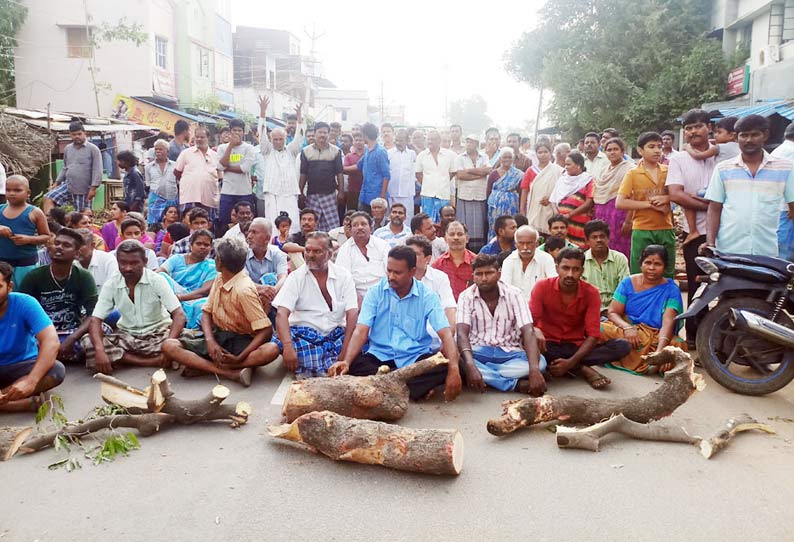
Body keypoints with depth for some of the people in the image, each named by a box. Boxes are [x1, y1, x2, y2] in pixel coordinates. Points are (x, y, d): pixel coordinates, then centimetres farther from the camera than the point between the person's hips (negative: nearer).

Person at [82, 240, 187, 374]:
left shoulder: (157, 280, -15)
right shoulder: (111, 285, -8)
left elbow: (179, 315, -22)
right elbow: (95, 320, -13)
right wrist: (100, 350, -33)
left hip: (158, 332, -3)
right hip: (127, 335, 3)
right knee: (88, 342, -25)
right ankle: (156, 361, -27)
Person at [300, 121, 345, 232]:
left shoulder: (335, 151, 4)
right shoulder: (306, 151, 6)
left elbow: (339, 173, 4)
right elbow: (303, 174, 7)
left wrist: (341, 192, -1)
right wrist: (300, 192, 4)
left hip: (329, 194, -1)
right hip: (312, 195, 1)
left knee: (333, 226, -4)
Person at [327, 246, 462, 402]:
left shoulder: (427, 296, -3)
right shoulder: (375, 293, -1)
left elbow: (445, 334, -13)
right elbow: (361, 331, -10)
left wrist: (454, 369, -30)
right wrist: (346, 362, -28)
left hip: (415, 359, 0)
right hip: (379, 357, 1)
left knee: (444, 366, -29)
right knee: (354, 364, -30)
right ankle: (419, 386, -25)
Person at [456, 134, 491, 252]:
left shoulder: (484, 157, 10)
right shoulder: (460, 158, 5)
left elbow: (488, 171, -7)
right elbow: (460, 175, -9)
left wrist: (469, 170, -7)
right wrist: (480, 173, -7)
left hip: (481, 196, 1)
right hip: (465, 196, -1)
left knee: (480, 224, 3)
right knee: (465, 225, -1)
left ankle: (479, 250, 9)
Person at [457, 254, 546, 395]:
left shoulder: (513, 294, -9)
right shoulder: (466, 297, -8)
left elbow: (528, 332, -20)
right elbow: (462, 333, -20)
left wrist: (534, 370, -37)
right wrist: (470, 366, -41)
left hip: (509, 353, 0)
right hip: (479, 352, 0)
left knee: (540, 363, -28)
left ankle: (486, 375, -23)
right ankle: (516, 384, -29)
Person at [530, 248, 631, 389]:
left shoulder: (591, 293, -7)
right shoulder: (542, 287, -9)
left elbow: (593, 335, -12)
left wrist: (571, 362, -26)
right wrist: (536, 331, -40)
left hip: (577, 346, 1)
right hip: (549, 345, -1)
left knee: (623, 346, -20)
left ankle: (573, 366, -23)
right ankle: (583, 369, -25)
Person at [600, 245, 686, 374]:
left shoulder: (671, 290, -1)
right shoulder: (628, 282, 6)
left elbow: (668, 322, -15)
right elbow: (612, 313, 0)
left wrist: (660, 350, -34)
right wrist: (627, 328, -23)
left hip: (657, 336, -1)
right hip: (627, 330, 1)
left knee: (678, 345, -34)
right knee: (600, 330, -29)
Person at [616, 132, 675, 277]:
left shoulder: (668, 171, 6)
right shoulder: (632, 174, -2)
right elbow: (620, 203, -10)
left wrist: (666, 198, -11)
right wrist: (650, 204, -14)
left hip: (666, 230, 3)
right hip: (642, 231, -3)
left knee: (667, 275, 10)